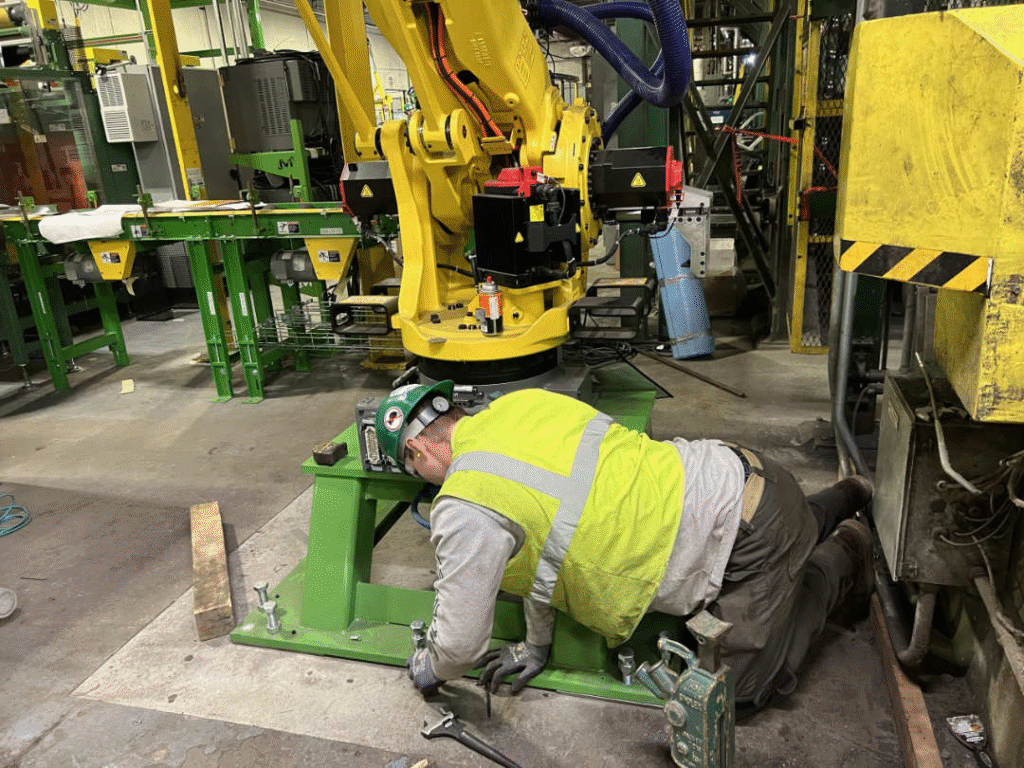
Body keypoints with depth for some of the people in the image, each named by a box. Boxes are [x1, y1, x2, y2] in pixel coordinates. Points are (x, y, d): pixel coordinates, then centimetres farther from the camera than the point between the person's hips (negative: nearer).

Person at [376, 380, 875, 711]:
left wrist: (428, 669, 16)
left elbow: (461, 645, -8)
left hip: (751, 537, -8)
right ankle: (842, 500, 43)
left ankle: (841, 557, 20)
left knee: (740, 688, 11)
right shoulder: (519, 404, 5)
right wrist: (536, 647, 25)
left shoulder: (467, 509, -19)